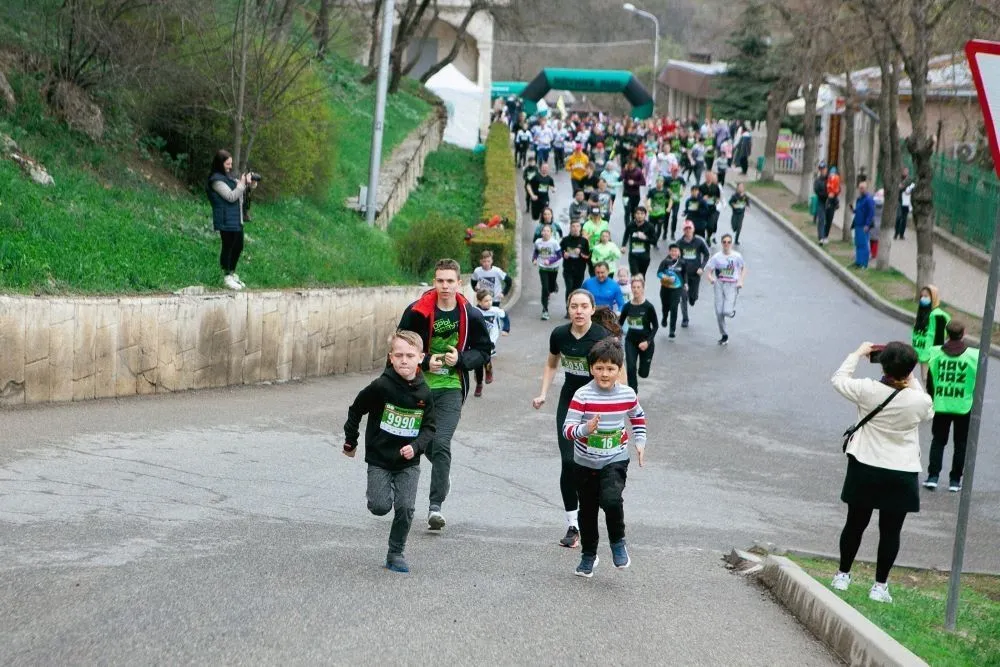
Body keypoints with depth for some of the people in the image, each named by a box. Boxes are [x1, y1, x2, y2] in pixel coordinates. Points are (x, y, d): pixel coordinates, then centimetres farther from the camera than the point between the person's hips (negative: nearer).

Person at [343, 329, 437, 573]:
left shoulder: (423, 393, -6)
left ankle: (396, 554, 11)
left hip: (409, 463, 2)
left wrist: (416, 446, -15)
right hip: (379, 458, -2)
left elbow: (429, 427, 3)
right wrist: (350, 441, 6)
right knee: (380, 507, -9)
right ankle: (378, 494, 28)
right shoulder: (381, 387, -14)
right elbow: (356, 410, -1)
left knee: (405, 508, -6)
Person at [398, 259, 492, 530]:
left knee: (441, 443, -14)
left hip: (451, 387, -2)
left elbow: (484, 350, 5)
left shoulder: (471, 315, -4)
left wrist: (461, 359, -13)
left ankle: (436, 505, -10)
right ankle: (443, 471, 44)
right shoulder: (417, 311, -7)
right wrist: (425, 362, -15)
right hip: (420, 385, 2)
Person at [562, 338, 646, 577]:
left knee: (611, 500, -25)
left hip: (615, 461, 0)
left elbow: (638, 418, 16)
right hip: (585, 462, 0)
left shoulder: (627, 395, -5)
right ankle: (589, 554, 35)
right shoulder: (582, 396, -15)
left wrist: (640, 443, 8)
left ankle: (618, 542, 2)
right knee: (587, 510, 14)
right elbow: (567, 429, -20)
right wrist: (586, 429, -38)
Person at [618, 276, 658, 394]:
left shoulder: (648, 307, -15)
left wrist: (648, 341, -19)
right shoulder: (627, 306, -6)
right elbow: (620, 323, 6)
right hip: (631, 341, 2)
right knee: (630, 369, -12)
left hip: (645, 343, -2)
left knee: (643, 373, 9)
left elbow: (655, 326, -8)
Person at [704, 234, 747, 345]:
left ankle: (732, 309, 23)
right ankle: (724, 336, 18)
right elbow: (708, 269, 2)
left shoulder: (737, 256, -2)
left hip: (732, 286, -2)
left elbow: (743, 268, 10)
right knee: (719, 312, 1)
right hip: (719, 285, 2)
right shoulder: (717, 257, 0)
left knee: (727, 312, -16)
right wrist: (710, 278, -19)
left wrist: (741, 281, -3)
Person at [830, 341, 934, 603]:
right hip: (901, 475, -1)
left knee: (855, 524, 15)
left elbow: (838, 379, 4)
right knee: (890, 531, 8)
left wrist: (858, 353, 13)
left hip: (865, 469, 1)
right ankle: (880, 585, 11)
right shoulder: (920, 400, -14)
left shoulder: (867, 390, -15)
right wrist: (912, 382, 13)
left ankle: (843, 575, 26)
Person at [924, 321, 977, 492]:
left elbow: (930, 381, 1)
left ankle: (933, 476, 8)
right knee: (961, 444, 11)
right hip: (964, 407, -1)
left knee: (938, 441, 15)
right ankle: (955, 480, 12)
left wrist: (933, 400, 16)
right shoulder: (973, 356, -11)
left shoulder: (936, 354, -7)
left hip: (941, 406, 1)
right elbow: (978, 383, -3)